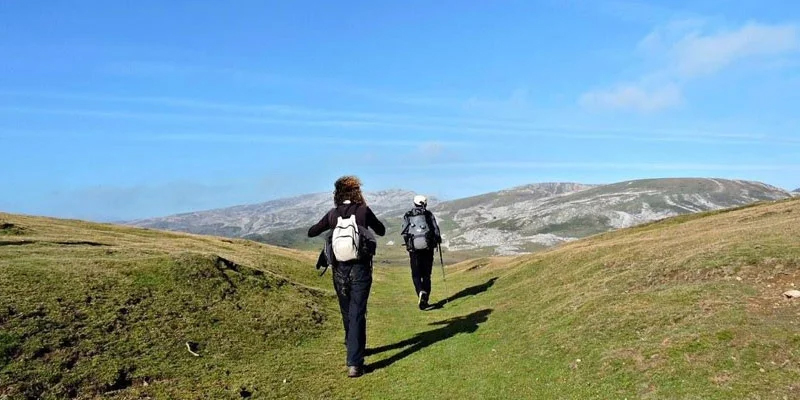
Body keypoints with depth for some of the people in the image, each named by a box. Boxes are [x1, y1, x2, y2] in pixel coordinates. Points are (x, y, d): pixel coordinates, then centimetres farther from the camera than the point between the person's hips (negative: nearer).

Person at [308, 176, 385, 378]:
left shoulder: (333, 214, 0)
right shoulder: (363, 211, -6)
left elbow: (311, 233, 11)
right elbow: (381, 231, 9)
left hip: (340, 270, 3)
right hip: (360, 270, -3)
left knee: (347, 312, 21)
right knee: (357, 314, -2)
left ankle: (353, 346, 42)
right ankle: (354, 363, -7)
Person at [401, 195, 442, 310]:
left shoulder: (407, 216, 5)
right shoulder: (429, 214, 4)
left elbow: (404, 232, 0)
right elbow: (436, 230, 0)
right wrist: (438, 240, 19)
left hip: (414, 248, 0)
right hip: (428, 247, 1)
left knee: (416, 274, 8)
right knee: (426, 274, 11)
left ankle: (421, 292, -20)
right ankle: (425, 300, 10)